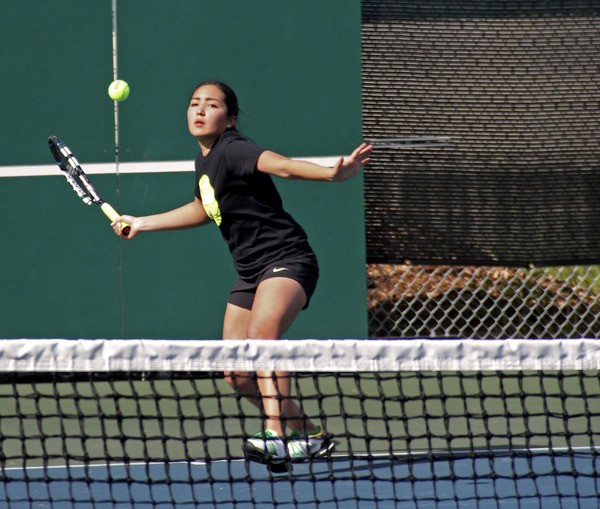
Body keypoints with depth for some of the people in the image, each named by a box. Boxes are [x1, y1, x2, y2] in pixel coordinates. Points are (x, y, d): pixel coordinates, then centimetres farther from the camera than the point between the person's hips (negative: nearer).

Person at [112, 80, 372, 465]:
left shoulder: (232, 150, -17)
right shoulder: (204, 160, 10)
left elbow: (283, 165, -35)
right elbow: (204, 210, 30)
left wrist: (333, 173, -53)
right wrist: (142, 224, 35)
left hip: (286, 259, -9)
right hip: (251, 271, 9)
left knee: (261, 336, -34)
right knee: (237, 374, 5)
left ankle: (278, 435, -41)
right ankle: (310, 435, 17)